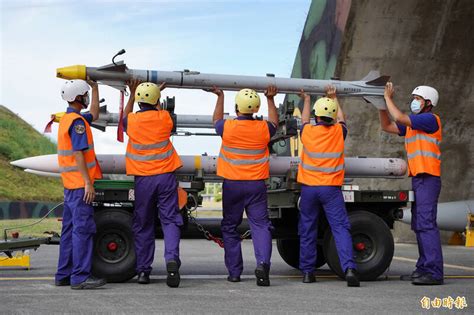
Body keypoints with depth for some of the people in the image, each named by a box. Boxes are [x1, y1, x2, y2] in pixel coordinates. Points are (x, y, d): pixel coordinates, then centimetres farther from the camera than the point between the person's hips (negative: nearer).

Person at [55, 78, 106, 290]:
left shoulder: (67, 119, 16)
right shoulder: (77, 121, -15)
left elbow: (94, 115, 32)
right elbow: (78, 154, -21)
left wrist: (95, 88, 31)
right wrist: (88, 182, -21)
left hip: (71, 185, 10)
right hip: (80, 184, -10)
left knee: (70, 229, 12)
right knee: (83, 228, -10)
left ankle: (64, 275, 15)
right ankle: (80, 276, -11)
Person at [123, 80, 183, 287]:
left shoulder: (132, 121, -3)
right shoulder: (164, 118, -3)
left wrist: (132, 95, 34)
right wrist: (158, 96, 36)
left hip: (143, 179, 1)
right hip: (166, 177, -1)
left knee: (143, 225, 9)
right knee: (170, 220, 0)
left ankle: (143, 270, 12)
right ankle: (172, 259, -22)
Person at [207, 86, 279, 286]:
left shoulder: (228, 127, -8)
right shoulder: (263, 128, -4)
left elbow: (216, 120, 18)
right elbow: (274, 123, 22)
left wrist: (220, 97, 30)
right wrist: (270, 99, 31)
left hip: (232, 185, 0)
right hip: (256, 185, 0)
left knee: (230, 227, 12)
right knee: (260, 225, 0)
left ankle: (234, 271, 13)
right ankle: (262, 263, -23)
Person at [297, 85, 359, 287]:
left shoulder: (308, 132, -1)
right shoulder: (338, 132, -1)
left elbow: (304, 119, 24)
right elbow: (341, 118, 24)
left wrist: (306, 101, 42)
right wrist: (333, 98, 38)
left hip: (309, 188, 1)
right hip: (331, 188, -1)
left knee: (307, 231, 10)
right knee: (340, 227, -7)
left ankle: (307, 272, 13)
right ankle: (349, 268, -23)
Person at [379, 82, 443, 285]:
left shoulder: (430, 119, -6)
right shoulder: (412, 124, 21)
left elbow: (400, 118, -16)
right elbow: (387, 126, 26)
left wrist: (388, 98, -4)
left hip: (428, 179, -10)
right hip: (417, 179, 10)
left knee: (426, 223, -15)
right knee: (419, 225, 10)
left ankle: (434, 272, -18)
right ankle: (424, 268, 14)